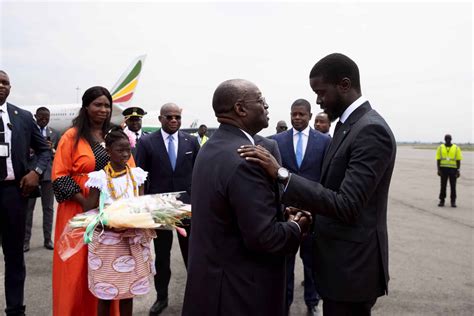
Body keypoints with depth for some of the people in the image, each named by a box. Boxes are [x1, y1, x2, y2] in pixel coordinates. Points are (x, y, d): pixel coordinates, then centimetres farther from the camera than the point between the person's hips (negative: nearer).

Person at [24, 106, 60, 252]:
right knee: (28, 207, 2)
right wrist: (32, 150, -18)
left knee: (48, 208, 5)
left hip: (48, 173, 2)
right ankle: (25, 240, 8)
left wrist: (51, 150, -10)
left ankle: (48, 239, 12)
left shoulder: (54, 133, 9)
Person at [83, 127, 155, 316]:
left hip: (133, 241, 3)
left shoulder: (136, 175, 2)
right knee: (105, 293, 7)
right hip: (107, 241, -3)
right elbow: (88, 213, -7)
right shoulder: (99, 178, -8)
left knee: (128, 291, 12)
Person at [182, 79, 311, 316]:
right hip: (241, 287, -9)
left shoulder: (211, 148, 5)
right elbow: (264, 237, -26)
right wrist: (296, 227, -8)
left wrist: (280, 214, 8)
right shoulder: (244, 159, -26)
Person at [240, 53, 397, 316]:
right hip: (340, 260, 9)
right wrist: (308, 212, 8)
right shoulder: (349, 125, 9)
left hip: (352, 266, -9)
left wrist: (282, 174, -32)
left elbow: (347, 205, -29)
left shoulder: (371, 130, -21)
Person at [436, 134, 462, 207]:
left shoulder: (456, 148, 3)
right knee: (443, 186, 3)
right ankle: (442, 201, 10)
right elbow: (438, 159, 3)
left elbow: (458, 160, 2)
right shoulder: (440, 148, 4)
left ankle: (453, 202, 9)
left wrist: (458, 170, -5)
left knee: (453, 186, 2)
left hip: (453, 169, 0)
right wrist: (438, 170, -5)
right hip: (443, 169, 0)